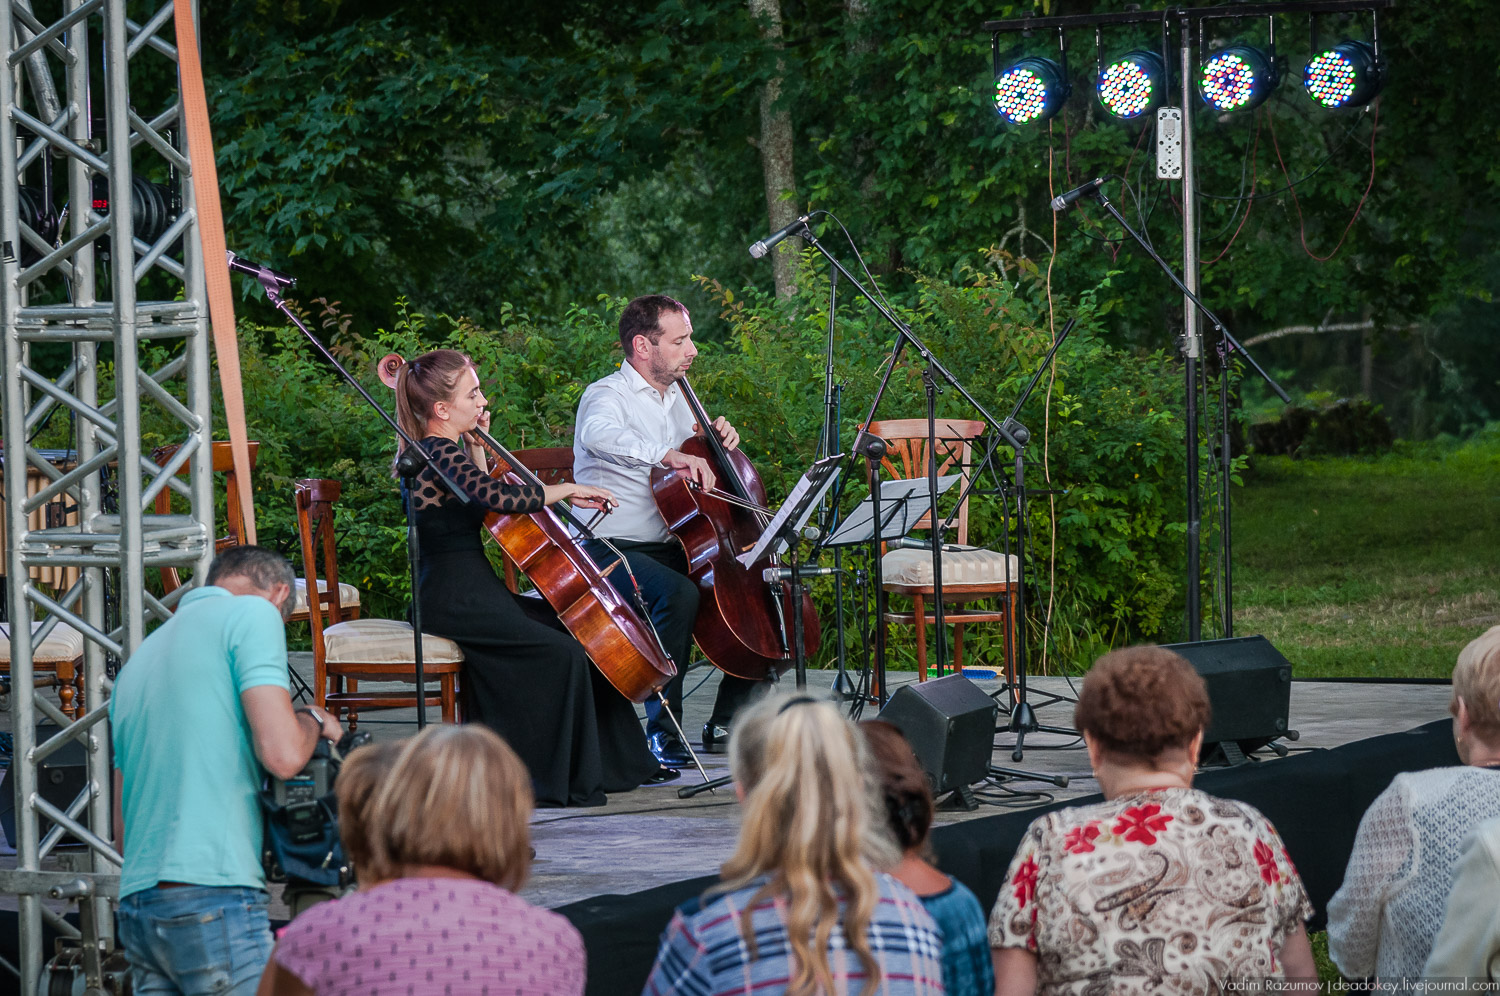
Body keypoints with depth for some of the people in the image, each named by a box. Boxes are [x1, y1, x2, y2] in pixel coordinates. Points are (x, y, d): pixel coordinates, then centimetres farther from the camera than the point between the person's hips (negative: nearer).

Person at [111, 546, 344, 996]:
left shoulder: (140, 657, 26)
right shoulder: (254, 612, 1)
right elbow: (282, 754, -11)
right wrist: (313, 720, 8)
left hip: (135, 906, 8)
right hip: (213, 897, -8)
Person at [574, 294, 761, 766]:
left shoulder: (676, 399, 16)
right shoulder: (608, 396, -10)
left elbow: (692, 465, 30)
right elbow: (599, 434, -36)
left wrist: (718, 444, 7)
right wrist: (668, 454, -48)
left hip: (670, 548, 8)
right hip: (613, 550, -8)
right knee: (679, 593, -36)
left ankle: (728, 724, 4)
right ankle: (662, 730, -26)